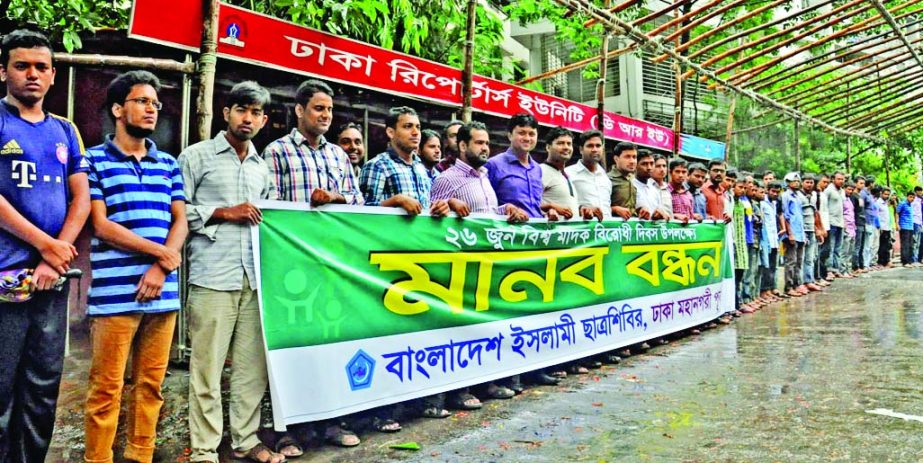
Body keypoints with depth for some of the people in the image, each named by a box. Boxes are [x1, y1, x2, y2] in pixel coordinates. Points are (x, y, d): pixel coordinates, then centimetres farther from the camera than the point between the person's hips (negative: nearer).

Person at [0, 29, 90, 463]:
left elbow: (81, 199, 7)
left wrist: (55, 259, -6)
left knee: (44, 387, 11)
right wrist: (46, 244, -11)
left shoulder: (65, 130, 13)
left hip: (54, 277, 5)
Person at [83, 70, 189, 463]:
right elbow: (101, 226, -5)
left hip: (163, 291, 4)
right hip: (114, 292, -4)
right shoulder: (94, 160, 3)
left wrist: (160, 268, -6)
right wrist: (160, 252, -6)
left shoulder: (168, 164, 16)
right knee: (106, 388, -1)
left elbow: (180, 223, 10)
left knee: (151, 385, 8)